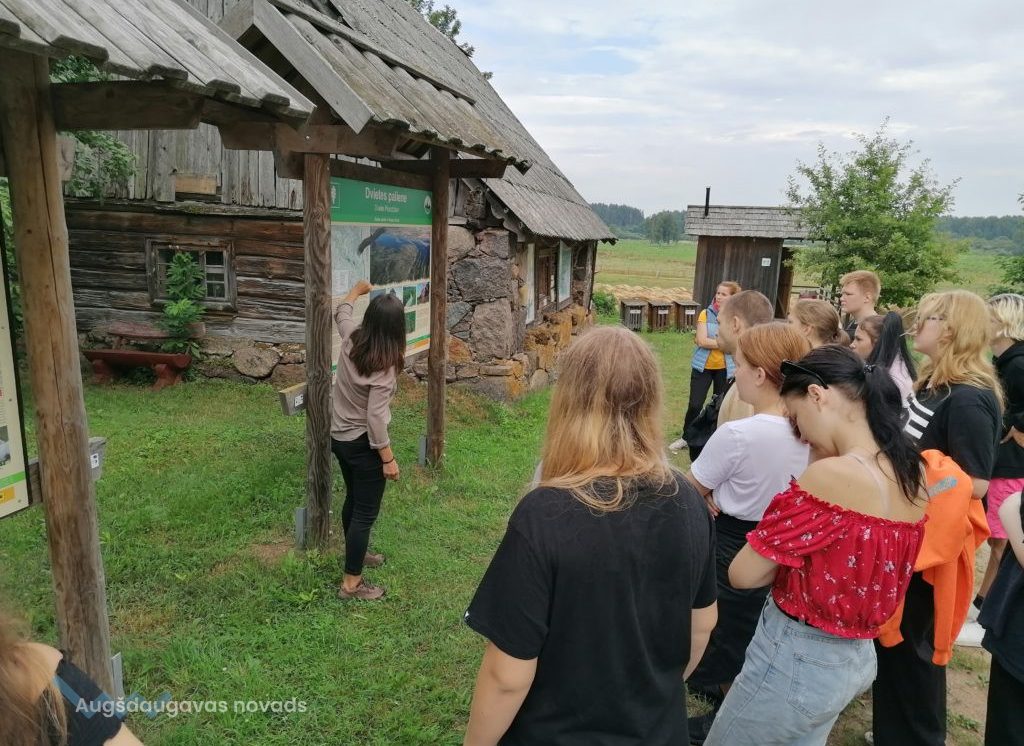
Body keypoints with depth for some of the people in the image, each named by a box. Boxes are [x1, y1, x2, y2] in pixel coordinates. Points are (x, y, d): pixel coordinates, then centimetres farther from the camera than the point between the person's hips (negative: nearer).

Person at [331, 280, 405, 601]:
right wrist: (388, 458, -20)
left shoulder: (351, 339, -6)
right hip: (362, 444, -8)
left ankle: (356, 554, 45)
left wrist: (356, 290, 36)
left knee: (353, 499, 26)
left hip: (339, 437, 8)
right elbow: (375, 417, -27)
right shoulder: (384, 365, -26)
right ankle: (351, 583, 11)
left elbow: (341, 313, 18)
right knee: (366, 511, 4)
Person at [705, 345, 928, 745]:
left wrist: (789, 558, -3)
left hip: (797, 659, -8)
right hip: (858, 657, 8)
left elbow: (742, 574, -20)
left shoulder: (831, 475, -27)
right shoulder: (914, 475, -2)